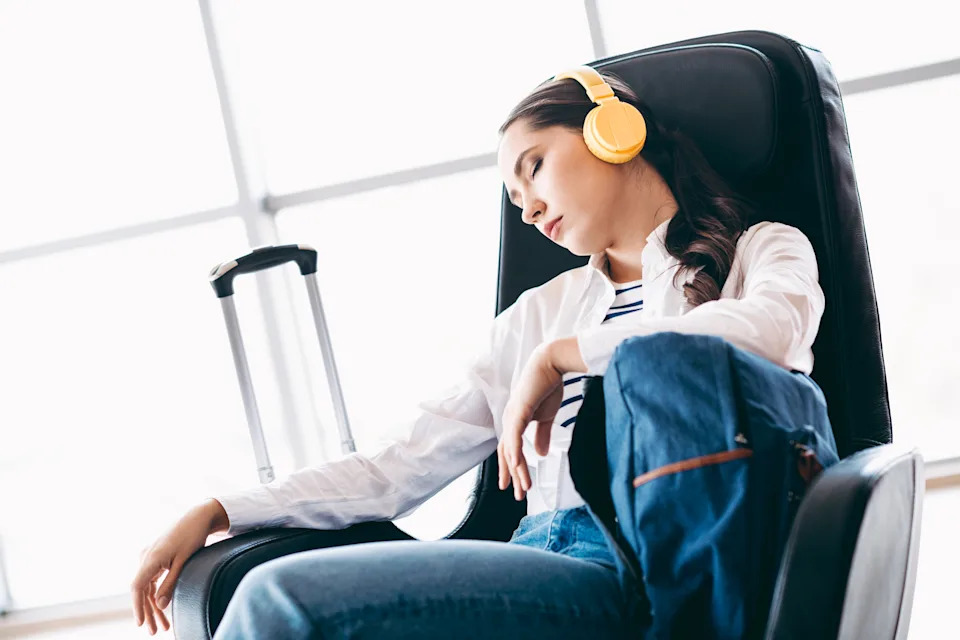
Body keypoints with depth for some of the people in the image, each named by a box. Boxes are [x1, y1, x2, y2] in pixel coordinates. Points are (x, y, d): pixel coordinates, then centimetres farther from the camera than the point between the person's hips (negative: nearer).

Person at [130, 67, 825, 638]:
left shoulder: (761, 251, 14)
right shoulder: (539, 312, 28)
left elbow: (772, 328, -14)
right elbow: (400, 470, 22)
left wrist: (559, 356, -6)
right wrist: (219, 512, 12)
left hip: (636, 566, -5)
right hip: (534, 557, 5)